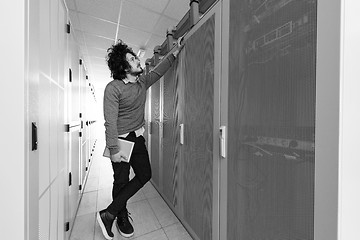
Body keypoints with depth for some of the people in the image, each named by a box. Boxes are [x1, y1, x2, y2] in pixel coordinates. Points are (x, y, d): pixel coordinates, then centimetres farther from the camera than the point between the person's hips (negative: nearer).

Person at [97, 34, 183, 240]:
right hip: (120, 139, -6)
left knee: (145, 175, 7)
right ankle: (122, 218, 34)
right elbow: (110, 121, -19)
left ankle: (109, 213, 24)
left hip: (138, 137, 7)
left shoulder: (143, 81, 5)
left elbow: (159, 71, 21)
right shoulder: (113, 88, -15)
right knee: (121, 180, 6)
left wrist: (175, 53, 21)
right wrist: (114, 149, -21)